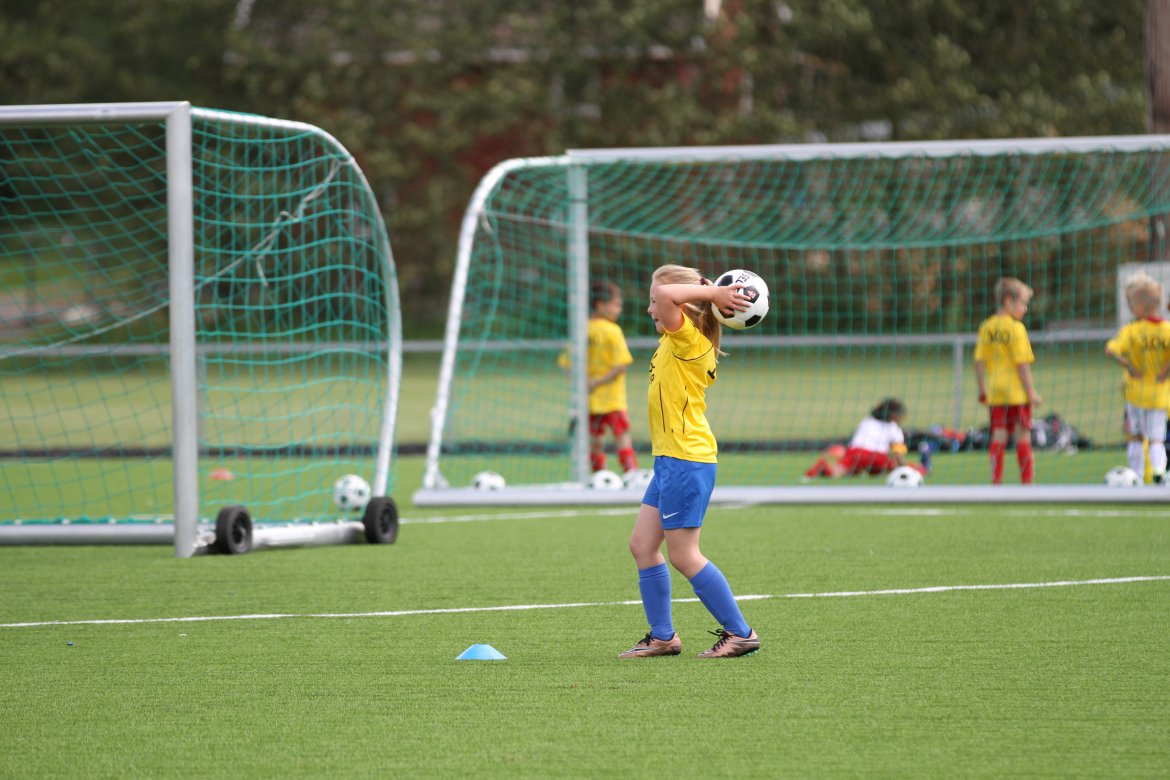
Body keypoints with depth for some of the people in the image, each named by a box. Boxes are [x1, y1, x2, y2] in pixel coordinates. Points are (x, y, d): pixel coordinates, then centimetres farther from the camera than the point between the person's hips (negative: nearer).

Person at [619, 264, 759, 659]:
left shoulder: (687, 338, -15)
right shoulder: (675, 341, 13)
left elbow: (665, 295, -32)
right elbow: (664, 300, 31)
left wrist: (711, 292, -19)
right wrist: (712, 291, 15)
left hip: (686, 460, -10)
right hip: (670, 460, 10)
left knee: (684, 556, -5)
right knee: (642, 545, 11)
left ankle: (740, 633, 2)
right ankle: (662, 637, 17)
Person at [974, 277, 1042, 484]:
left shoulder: (986, 327, 4)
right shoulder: (1016, 328, -13)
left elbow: (979, 361, 4)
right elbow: (1022, 363, -15)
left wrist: (982, 389, 13)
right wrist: (1031, 391, -9)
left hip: (995, 391, 5)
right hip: (1018, 393, -5)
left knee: (998, 436, 7)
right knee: (1023, 436, 4)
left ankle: (996, 481, 4)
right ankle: (1027, 480, 6)